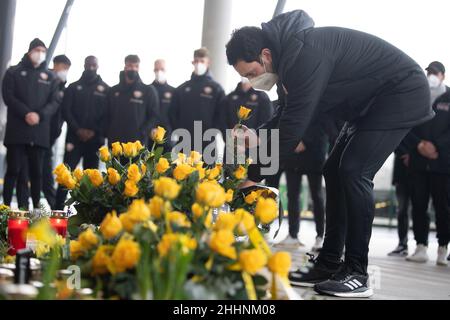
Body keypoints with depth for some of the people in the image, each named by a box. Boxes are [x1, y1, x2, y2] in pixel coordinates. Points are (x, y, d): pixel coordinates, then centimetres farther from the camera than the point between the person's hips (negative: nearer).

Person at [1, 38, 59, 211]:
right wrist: (26, 113, -16)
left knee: (37, 172, 4)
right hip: (17, 130, -2)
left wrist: (40, 115, -12)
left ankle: (36, 207, 8)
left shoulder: (50, 77, 14)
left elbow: (55, 102, 6)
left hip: (40, 132, 2)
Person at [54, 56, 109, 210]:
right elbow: (66, 111, 3)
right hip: (74, 137, 0)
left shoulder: (105, 89, 8)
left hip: (95, 139, 0)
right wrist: (78, 130, -10)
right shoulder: (74, 87, 11)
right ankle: (58, 209, -8)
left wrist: (95, 132, -9)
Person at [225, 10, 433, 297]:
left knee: (354, 173, -18)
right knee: (335, 172, 6)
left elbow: (295, 122, -31)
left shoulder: (304, 53, -29)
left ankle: (357, 275, -10)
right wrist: (258, 138, -2)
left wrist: (255, 175, -24)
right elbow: (294, 111, 13)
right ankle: (329, 266, 10)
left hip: (401, 94, -10)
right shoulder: (291, 51, 2)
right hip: (371, 101, 10)